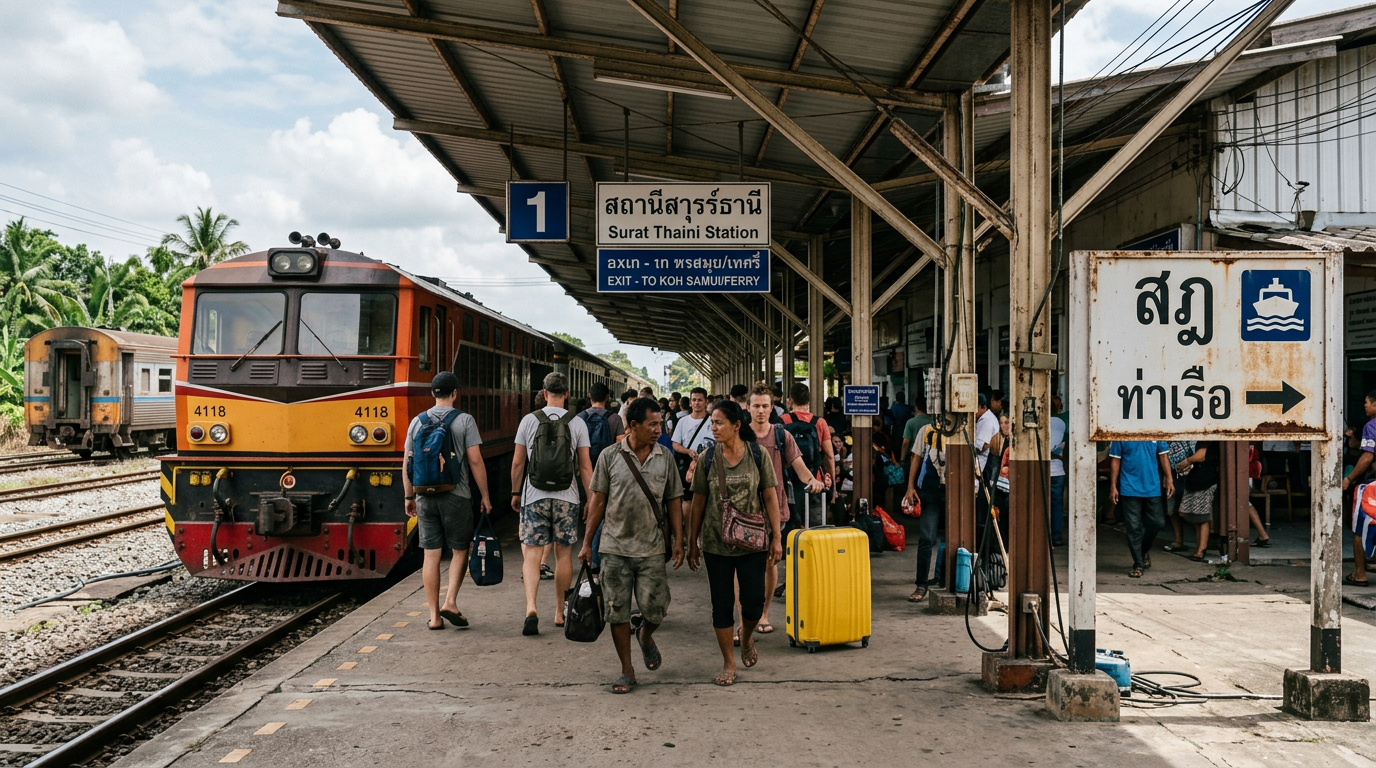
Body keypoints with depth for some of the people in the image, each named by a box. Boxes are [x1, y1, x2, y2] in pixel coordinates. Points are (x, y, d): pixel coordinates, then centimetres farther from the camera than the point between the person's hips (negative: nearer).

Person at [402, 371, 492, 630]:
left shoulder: (417, 421, 6)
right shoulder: (464, 420, -6)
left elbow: (407, 463, 7)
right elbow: (475, 461, -9)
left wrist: (409, 496, 17)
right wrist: (484, 495, -1)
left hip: (425, 498, 3)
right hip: (456, 497, -3)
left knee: (431, 555, 6)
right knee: (459, 550, 12)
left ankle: (434, 615, 8)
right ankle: (450, 602, -1)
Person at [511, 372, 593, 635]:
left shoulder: (529, 420, -1)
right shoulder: (577, 423, -1)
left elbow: (517, 462, 2)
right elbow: (585, 467, -2)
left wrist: (515, 492, 15)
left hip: (534, 495, -1)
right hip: (566, 497, 1)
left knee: (531, 553, 0)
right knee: (563, 554, 11)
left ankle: (531, 607, -17)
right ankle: (560, 612, 20)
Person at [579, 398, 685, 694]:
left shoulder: (665, 457, 3)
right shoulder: (610, 456, -2)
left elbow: (673, 502, 8)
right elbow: (597, 501, 2)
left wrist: (678, 541, 2)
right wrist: (587, 543, 2)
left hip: (651, 548, 1)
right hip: (615, 547, -1)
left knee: (655, 609, -1)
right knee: (617, 611, 4)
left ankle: (645, 636, 34)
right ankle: (627, 671, 19)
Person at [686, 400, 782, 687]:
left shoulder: (758, 455, -4)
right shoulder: (708, 458, -2)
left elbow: (770, 497, -1)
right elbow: (698, 502, 3)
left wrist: (776, 537, -3)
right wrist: (692, 542, 4)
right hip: (716, 543, 1)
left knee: (754, 602, 1)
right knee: (722, 604, 5)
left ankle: (746, 638, 34)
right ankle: (729, 662, 21)